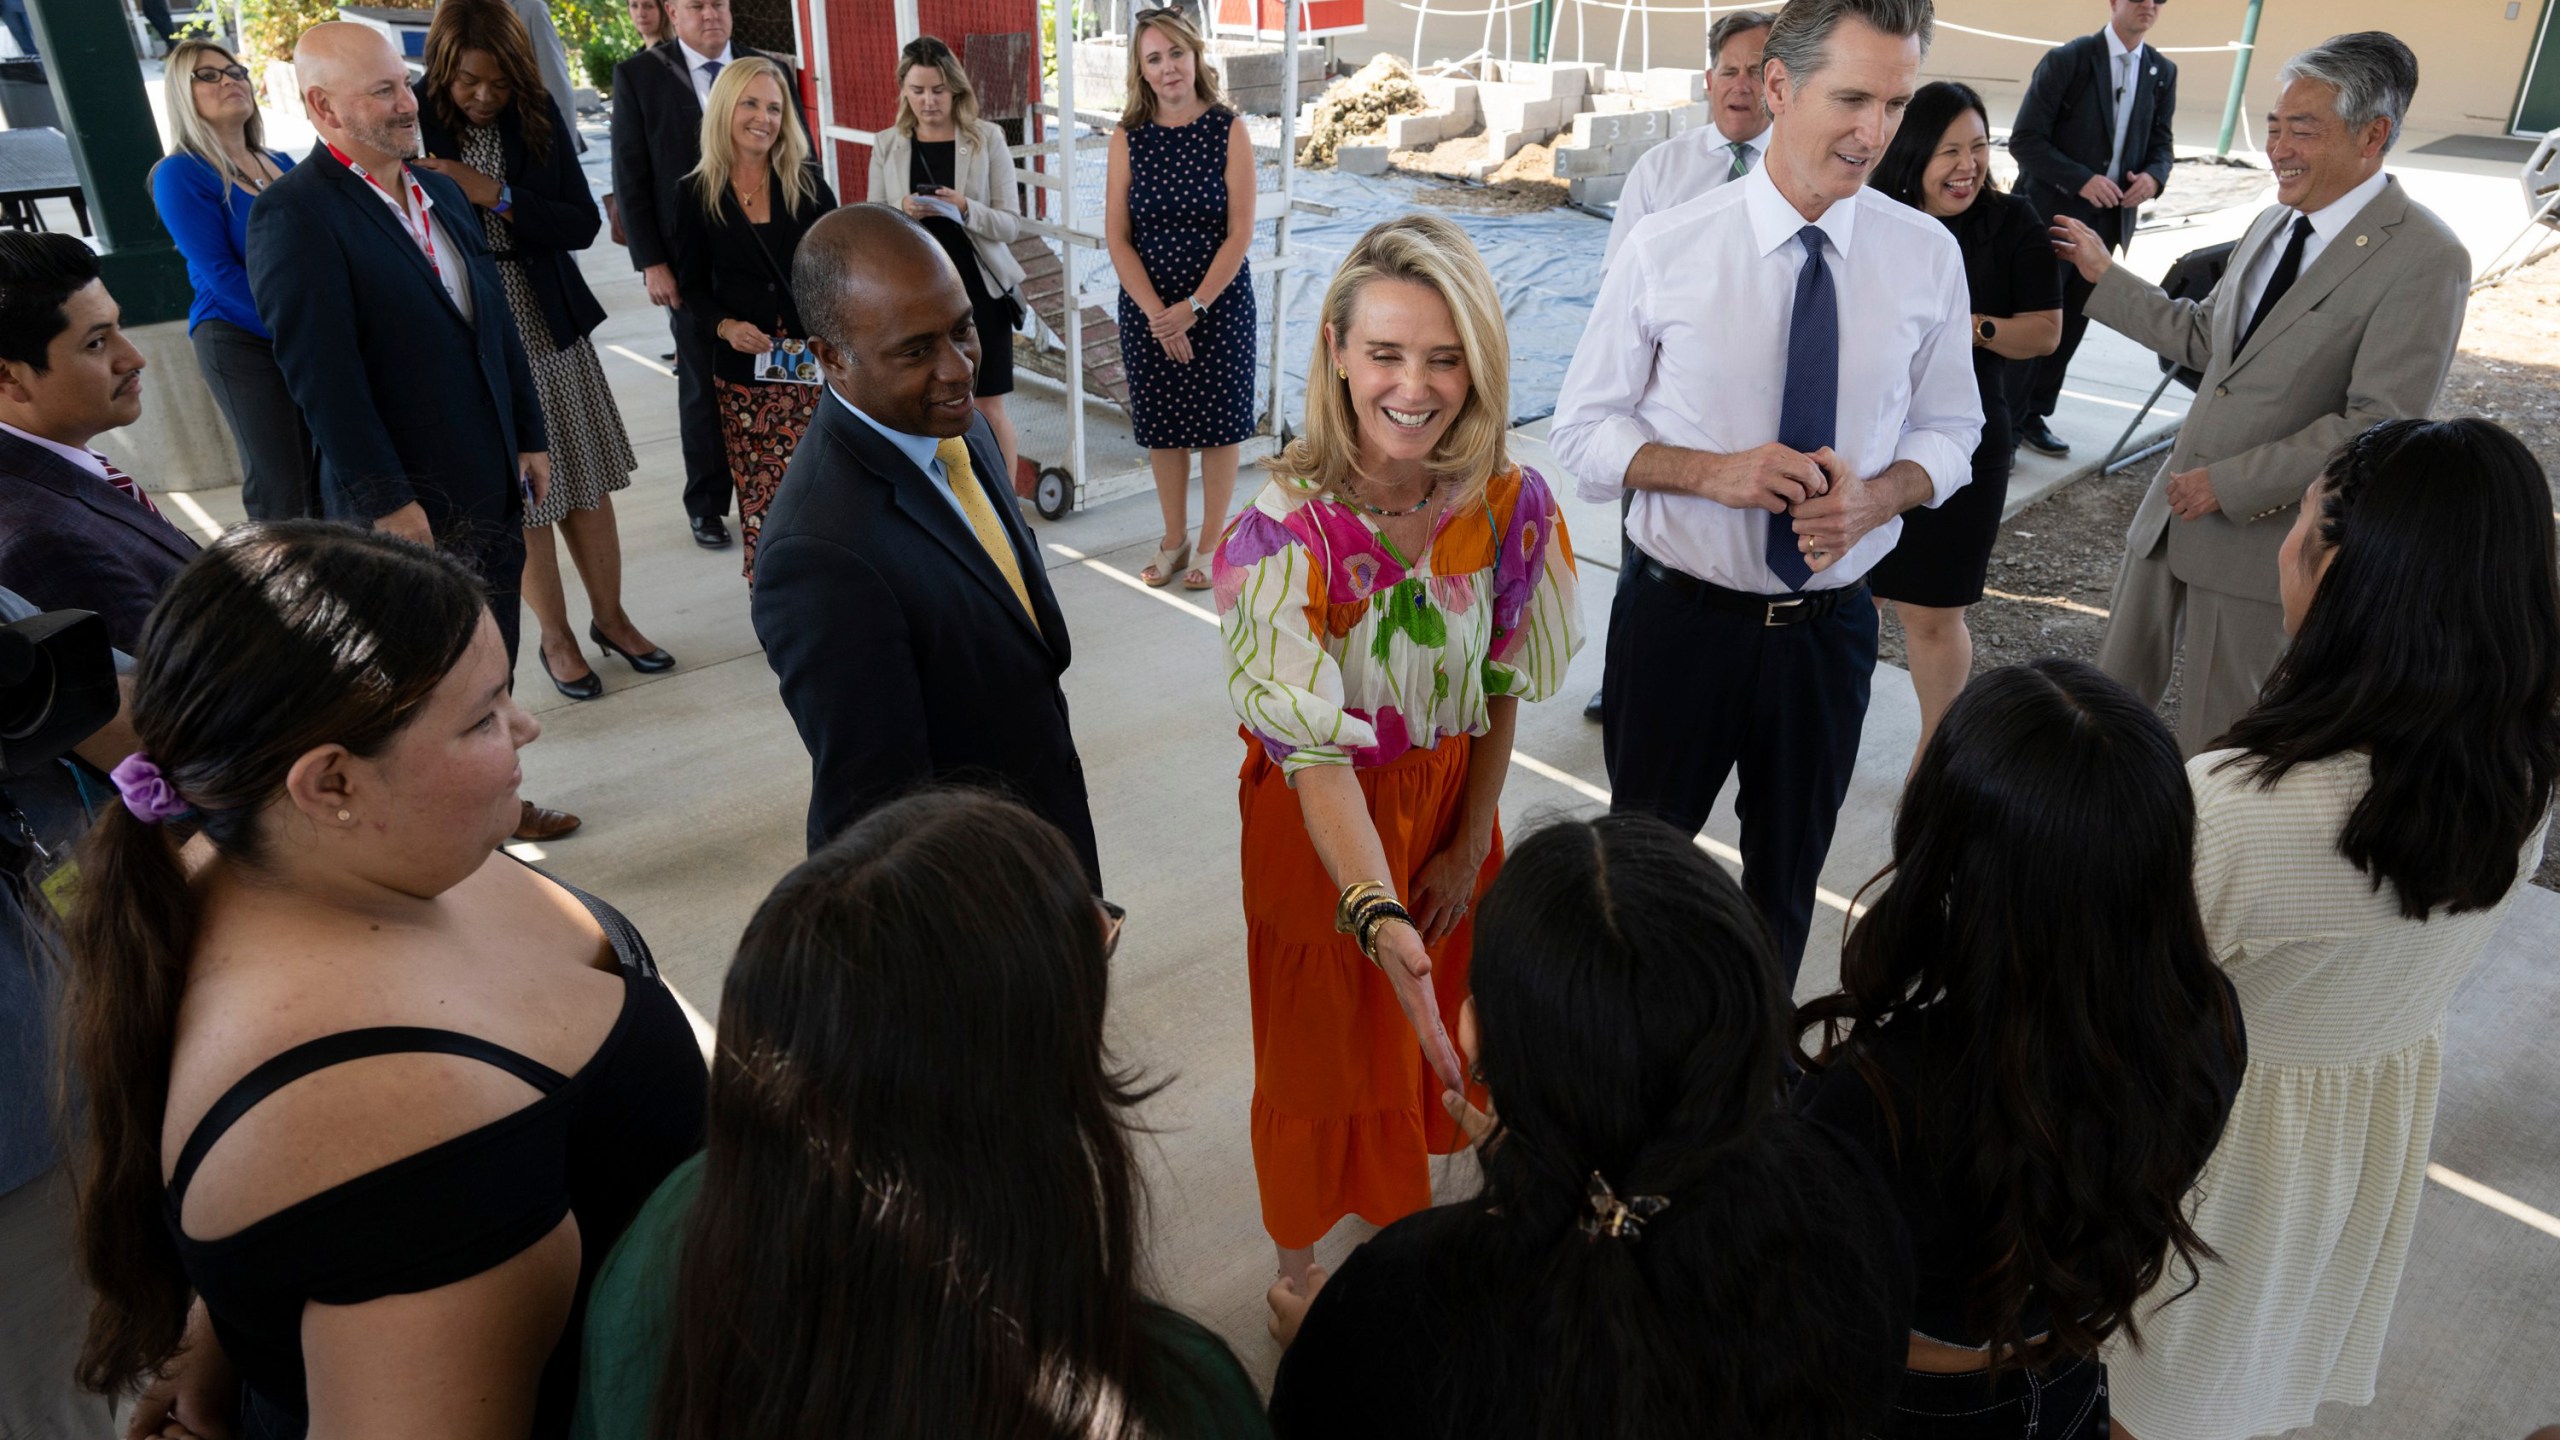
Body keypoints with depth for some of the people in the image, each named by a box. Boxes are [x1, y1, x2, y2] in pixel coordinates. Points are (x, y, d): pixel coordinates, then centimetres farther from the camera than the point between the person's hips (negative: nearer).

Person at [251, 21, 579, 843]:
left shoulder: (441, 193, 11)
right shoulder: (296, 213, -13)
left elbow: (496, 325, 16)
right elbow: (321, 374, -18)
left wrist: (530, 436, 13)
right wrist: (386, 500, -19)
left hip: (491, 484, 7)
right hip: (409, 500, -7)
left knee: (491, 661, 16)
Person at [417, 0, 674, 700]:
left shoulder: (537, 118, 0)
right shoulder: (413, 126, -8)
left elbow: (583, 224, -4)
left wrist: (497, 197, -14)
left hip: (552, 325, 3)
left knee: (587, 481, 9)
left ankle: (609, 617, 26)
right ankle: (556, 637, 21)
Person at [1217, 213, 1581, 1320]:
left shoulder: (1511, 507, -15)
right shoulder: (1282, 529, -28)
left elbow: (1502, 689, -2)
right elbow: (1311, 751, -30)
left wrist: (1472, 843, 0)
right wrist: (1377, 917, -43)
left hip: (1452, 806, 4)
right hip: (1322, 823, -3)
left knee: (1429, 1036, 24)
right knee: (1326, 1044, 17)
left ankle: (1402, 1199, 56)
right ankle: (1307, 1254, 46)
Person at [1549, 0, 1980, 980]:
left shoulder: (1927, 255, -5)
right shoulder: (1665, 250, -11)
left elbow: (1948, 428, 5)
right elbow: (1585, 430, -6)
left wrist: (1879, 493, -17)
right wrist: (1713, 472, -23)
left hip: (1830, 626, 2)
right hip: (1678, 615, -2)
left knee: (1789, 871, 21)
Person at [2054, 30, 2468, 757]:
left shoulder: (2424, 259, -15)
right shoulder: (2272, 224, 8)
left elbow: (2378, 426, -20)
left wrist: (2229, 485, -20)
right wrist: (2104, 275, 15)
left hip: (2264, 534, -7)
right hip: (2175, 508, 7)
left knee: (2214, 745, 7)